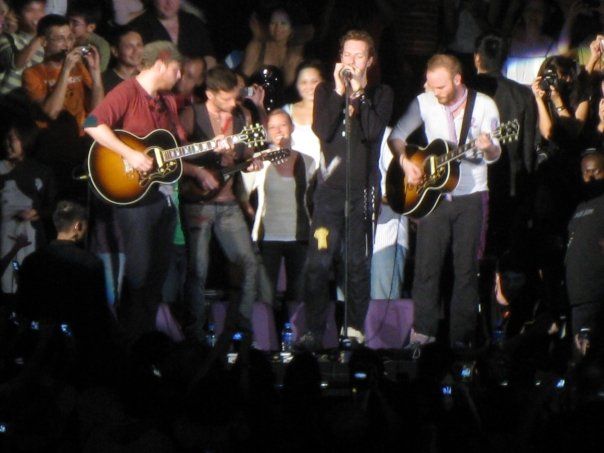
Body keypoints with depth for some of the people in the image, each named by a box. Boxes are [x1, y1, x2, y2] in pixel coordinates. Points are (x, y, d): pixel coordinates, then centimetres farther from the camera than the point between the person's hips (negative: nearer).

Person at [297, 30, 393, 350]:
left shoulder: (380, 94, 7)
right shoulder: (325, 91, 11)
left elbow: (373, 132, -11)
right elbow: (322, 131, -6)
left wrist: (358, 92, -10)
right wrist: (339, 92, -10)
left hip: (362, 189, -1)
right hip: (329, 188, 1)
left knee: (358, 263, 1)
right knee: (318, 263, -5)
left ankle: (355, 328, 7)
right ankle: (314, 329, -2)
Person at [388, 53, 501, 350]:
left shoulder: (483, 105, -4)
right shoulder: (424, 103, 2)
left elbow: (494, 154, -7)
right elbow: (396, 135, 9)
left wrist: (488, 148, -30)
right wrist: (405, 162, -8)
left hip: (471, 196, -2)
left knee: (466, 268, 0)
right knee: (426, 265, -2)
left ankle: (461, 338, 4)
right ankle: (423, 332, 4)